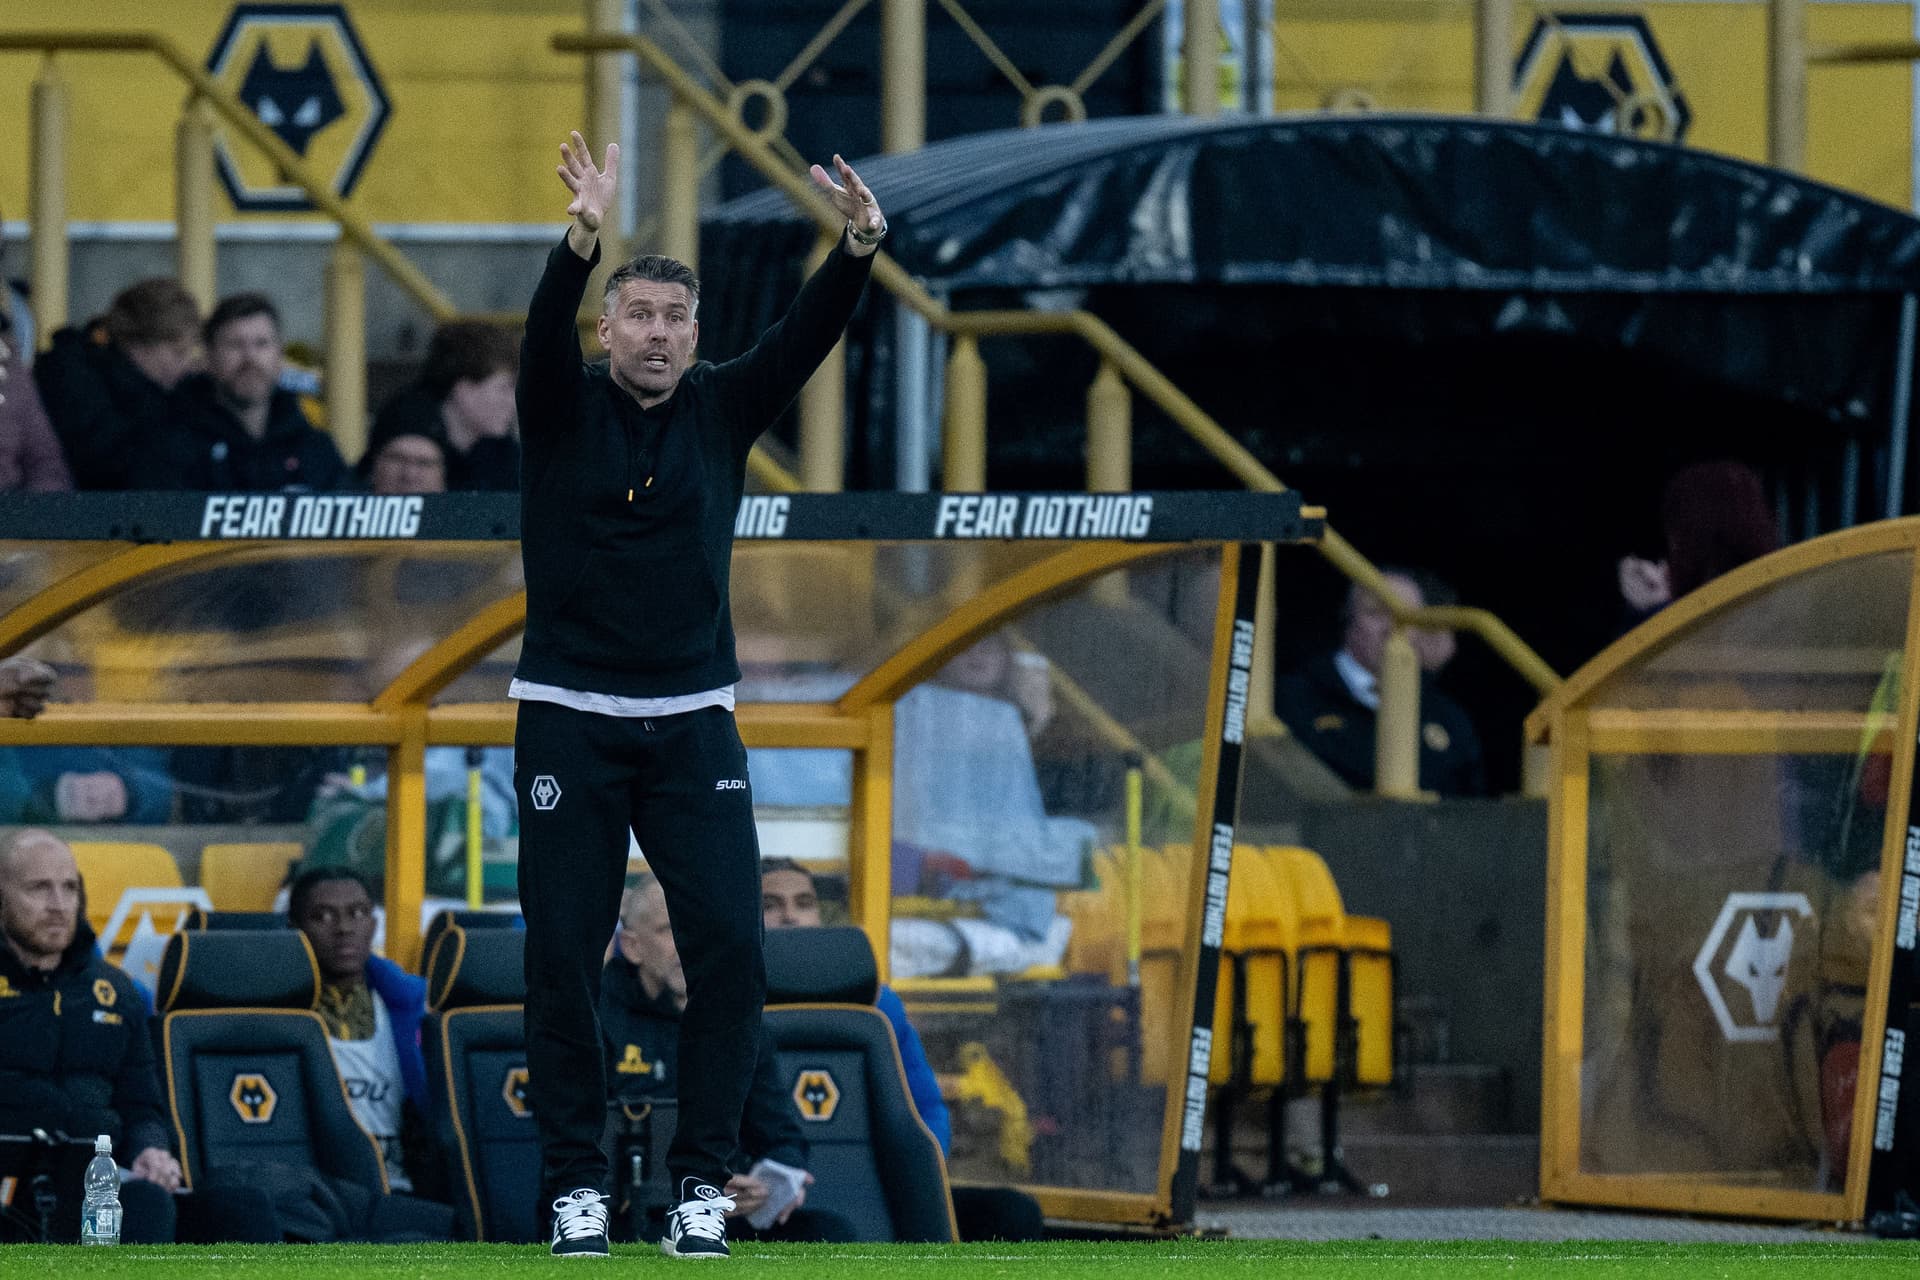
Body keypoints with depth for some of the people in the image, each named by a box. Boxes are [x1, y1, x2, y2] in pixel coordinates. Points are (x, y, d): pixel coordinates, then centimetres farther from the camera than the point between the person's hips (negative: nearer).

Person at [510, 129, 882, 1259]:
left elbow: (806, 340, -8)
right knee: (563, 954, -2)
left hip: (693, 721, 2)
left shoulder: (722, 408, 6)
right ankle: (576, 1181, 7)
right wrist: (586, 240, -40)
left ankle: (704, 1182, -1)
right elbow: (546, 333, -20)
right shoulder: (565, 406, 0)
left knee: (729, 945, -8)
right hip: (569, 718, -1)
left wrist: (858, 249, -27)